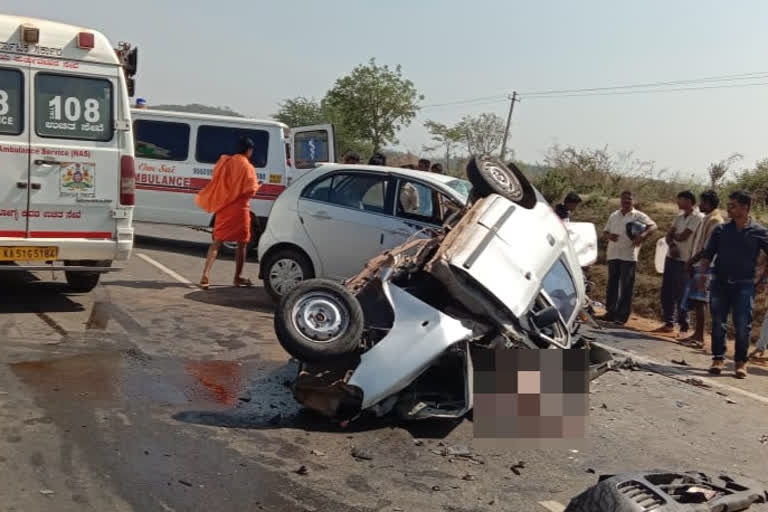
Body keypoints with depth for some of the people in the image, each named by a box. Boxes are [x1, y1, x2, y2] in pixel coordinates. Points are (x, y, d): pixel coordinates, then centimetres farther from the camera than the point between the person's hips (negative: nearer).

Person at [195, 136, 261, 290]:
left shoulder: (224, 162, 6)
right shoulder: (246, 167, -12)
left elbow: (217, 184, 10)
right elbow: (251, 190, -14)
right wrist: (257, 186, 5)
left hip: (223, 208, 5)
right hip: (239, 209, -5)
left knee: (217, 241, 7)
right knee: (242, 243, 10)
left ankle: (205, 275, -7)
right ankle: (238, 277, 18)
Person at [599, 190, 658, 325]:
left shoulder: (639, 216, 1)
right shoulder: (614, 215, 16)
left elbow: (653, 226, -8)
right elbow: (605, 231, 19)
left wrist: (642, 235, -25)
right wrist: (609, 236, -5)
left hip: (629, 256, -5)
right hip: (613, 254, 5)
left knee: (626, 286, -4)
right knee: (612, 284, 9)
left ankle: (622, 315, -1)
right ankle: (611, 312, 18)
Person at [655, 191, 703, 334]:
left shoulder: (697, 218, -11)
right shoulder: (679, 217, 15)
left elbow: (682, 237, -17)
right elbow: (669, 236, 8)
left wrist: (673, 234, 3)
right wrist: (672, 245, -12)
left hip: (683, 261, -8)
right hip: (671, 257, 8)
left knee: (680, 294, -4)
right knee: (666, 292, 9)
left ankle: (684, 326, 5)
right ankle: (669, 323, 18)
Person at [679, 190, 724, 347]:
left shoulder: (715, 221, -11)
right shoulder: (706, 220, 19)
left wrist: (702, 268, -18)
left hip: (705, 266, -9)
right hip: (698, 265, 9)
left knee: (699, 301, -11)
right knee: (696, 301, 9)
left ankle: (699, 337, -10)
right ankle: (697, 334, 15)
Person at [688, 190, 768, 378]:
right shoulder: (721, 230, 5)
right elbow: (707, 254, 7)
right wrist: (703, 275, -5)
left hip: (744, 285, -2)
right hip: (720, 283, 2)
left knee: (743, 325, -2)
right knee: (718, 323, 3)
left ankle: (740, 362, 11)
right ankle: (718, 358, 13)